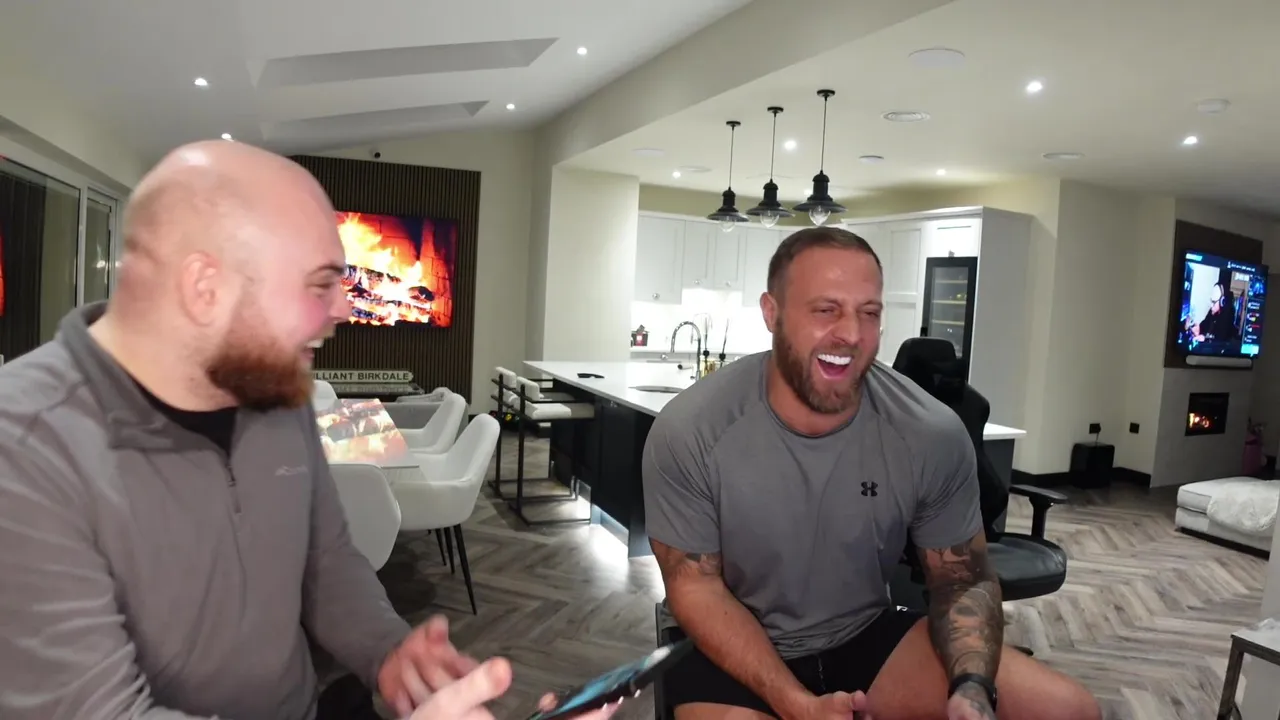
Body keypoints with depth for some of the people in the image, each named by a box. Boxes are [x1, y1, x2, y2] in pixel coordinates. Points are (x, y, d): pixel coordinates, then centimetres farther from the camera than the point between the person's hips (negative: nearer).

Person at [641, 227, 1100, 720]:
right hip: (729, 652, -2)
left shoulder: (933, 434, -14)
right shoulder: (688, 431, -20)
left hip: (868, 637, 3)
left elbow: (963, 581, -2)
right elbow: (696, 586, -13)